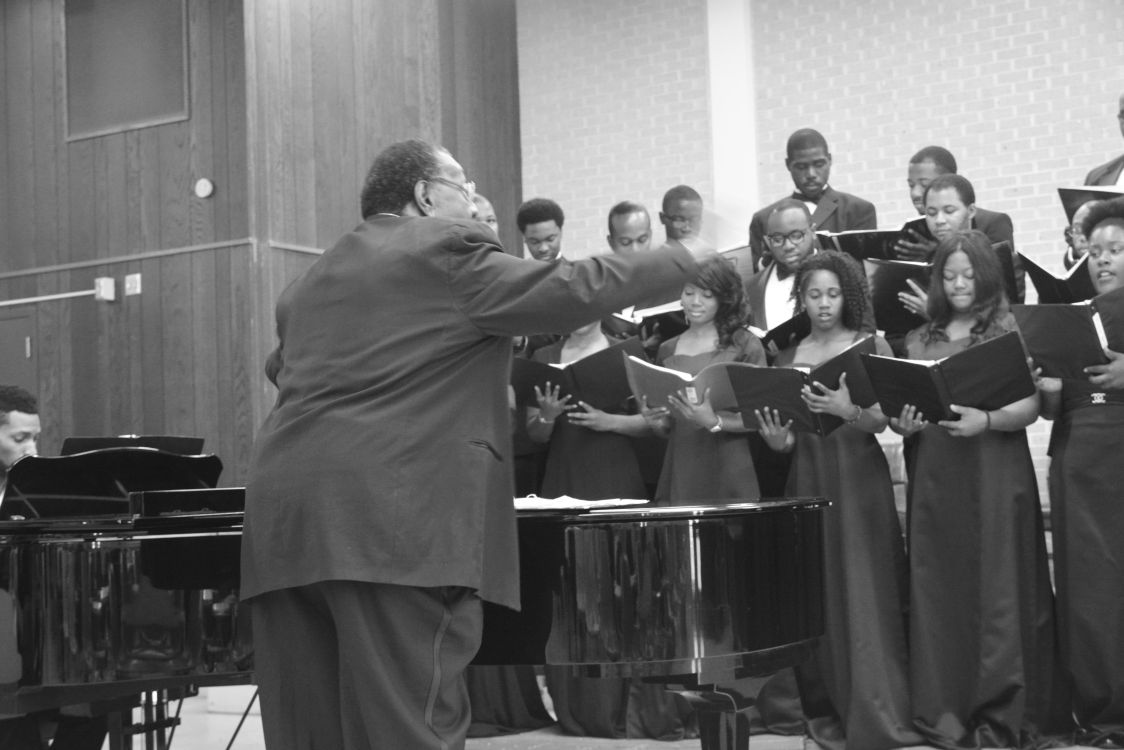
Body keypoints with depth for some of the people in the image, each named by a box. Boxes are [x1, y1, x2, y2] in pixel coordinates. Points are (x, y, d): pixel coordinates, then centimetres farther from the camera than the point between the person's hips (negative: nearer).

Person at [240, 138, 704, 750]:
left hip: (282, 515, 8)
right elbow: (570, 290, -4)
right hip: (393, 515, -7)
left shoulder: (309, 283, 23)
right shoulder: (446, 250, 1)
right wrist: (687, 262, 8)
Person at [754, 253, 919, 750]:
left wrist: (847, 410, -27)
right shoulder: (788, 358, 11)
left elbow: (881, 420, -7)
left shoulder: (871, 347, 3)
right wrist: (778, 441, -12)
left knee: (863, 591, -7)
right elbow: (783, 435, 11)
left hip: (859, 476, -3)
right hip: (808, 478, 3)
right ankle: (825, 705, 9)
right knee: (816, 594, 1)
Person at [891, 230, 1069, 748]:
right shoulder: (920, 340, 14)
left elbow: (1029, 407, -7)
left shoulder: (1010, 331, 2)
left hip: (995, 474, -4)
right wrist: (904, 423, -8)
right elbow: (900, 409, 15)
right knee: (938, 590, 2)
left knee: (997, 589, -6)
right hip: (934, 476, 4)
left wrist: (984, 420, -26)